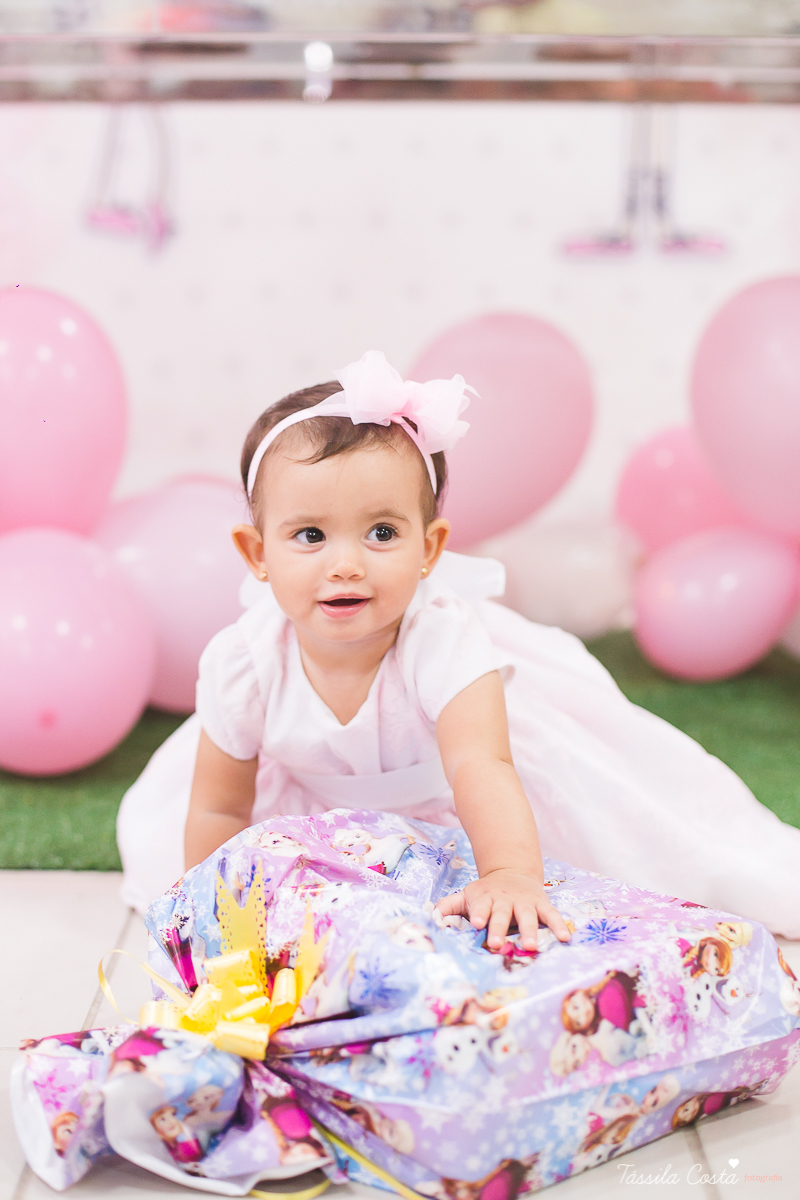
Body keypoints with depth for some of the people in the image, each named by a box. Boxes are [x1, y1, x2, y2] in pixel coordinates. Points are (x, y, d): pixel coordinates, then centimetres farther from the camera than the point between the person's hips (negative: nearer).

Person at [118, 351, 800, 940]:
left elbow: (479, 765, -56)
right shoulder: (244, 664, -33)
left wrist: (511, 873, -72)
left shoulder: (442, 636, -41)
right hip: (318, 794, 3)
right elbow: (219, 809, -17)